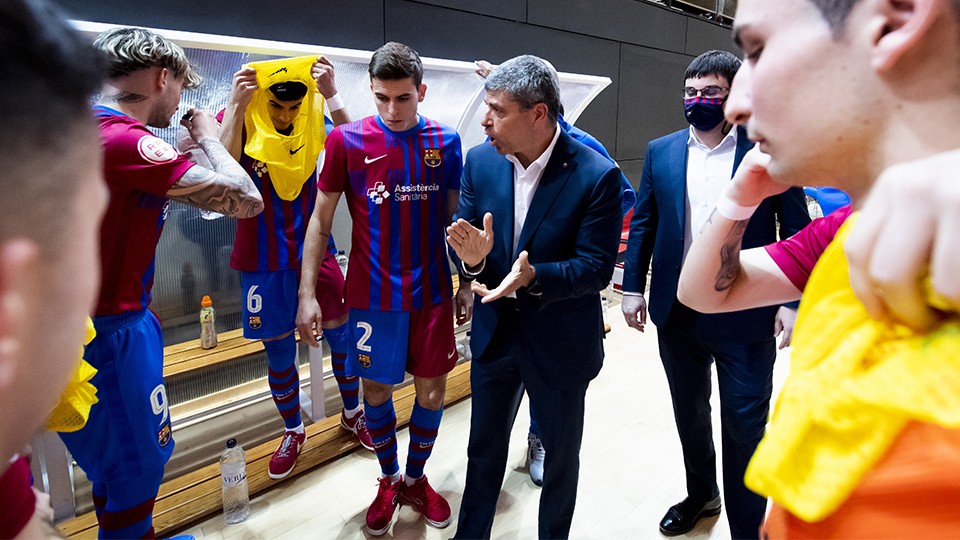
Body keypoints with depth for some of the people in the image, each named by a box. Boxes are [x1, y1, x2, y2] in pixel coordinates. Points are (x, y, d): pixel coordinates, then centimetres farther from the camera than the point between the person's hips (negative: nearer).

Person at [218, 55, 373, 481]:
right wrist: (236, 104, -30)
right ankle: (293, 431, 33)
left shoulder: (313, 118, -5)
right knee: (279, 352, 10)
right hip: (264, 260, -1)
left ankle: (353, 413, 34)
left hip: (315, 249, 1)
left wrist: (331, 95, -31)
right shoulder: (238, 121, -8)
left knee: (341, 335, 9)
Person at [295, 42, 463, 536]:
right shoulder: (346, 141, -6)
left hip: (432, 290, 2)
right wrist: (307, 294, -6)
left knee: (432, 389, 9)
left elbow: (454, 215, 8)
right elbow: (320, 220, -2)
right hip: (373, 292, -1)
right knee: (376, 389, 9)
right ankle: (389, 481, 34)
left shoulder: (445, 141, 0)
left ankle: (415, 478, 34)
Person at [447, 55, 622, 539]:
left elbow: (596, 268, -19)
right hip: (494, 331, 4)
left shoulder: (596, 175, -20)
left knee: (561, 453, 19)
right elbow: (464, 231, -2)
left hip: (560, 342, -3)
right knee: (484, 446, 21)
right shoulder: (480, 161, -6)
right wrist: (472, 257, -26)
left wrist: (532, 277, -35)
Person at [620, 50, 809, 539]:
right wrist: (632, 287, 2)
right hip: (677, 312, 4)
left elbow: (795, 231, -4)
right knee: (689, 412, 21)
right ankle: (700, 495, 44)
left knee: (744, 426, 6)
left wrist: (792, 301, -10)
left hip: (745, 316, -4)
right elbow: (643, 224, 7)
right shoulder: (661, 152, 5)